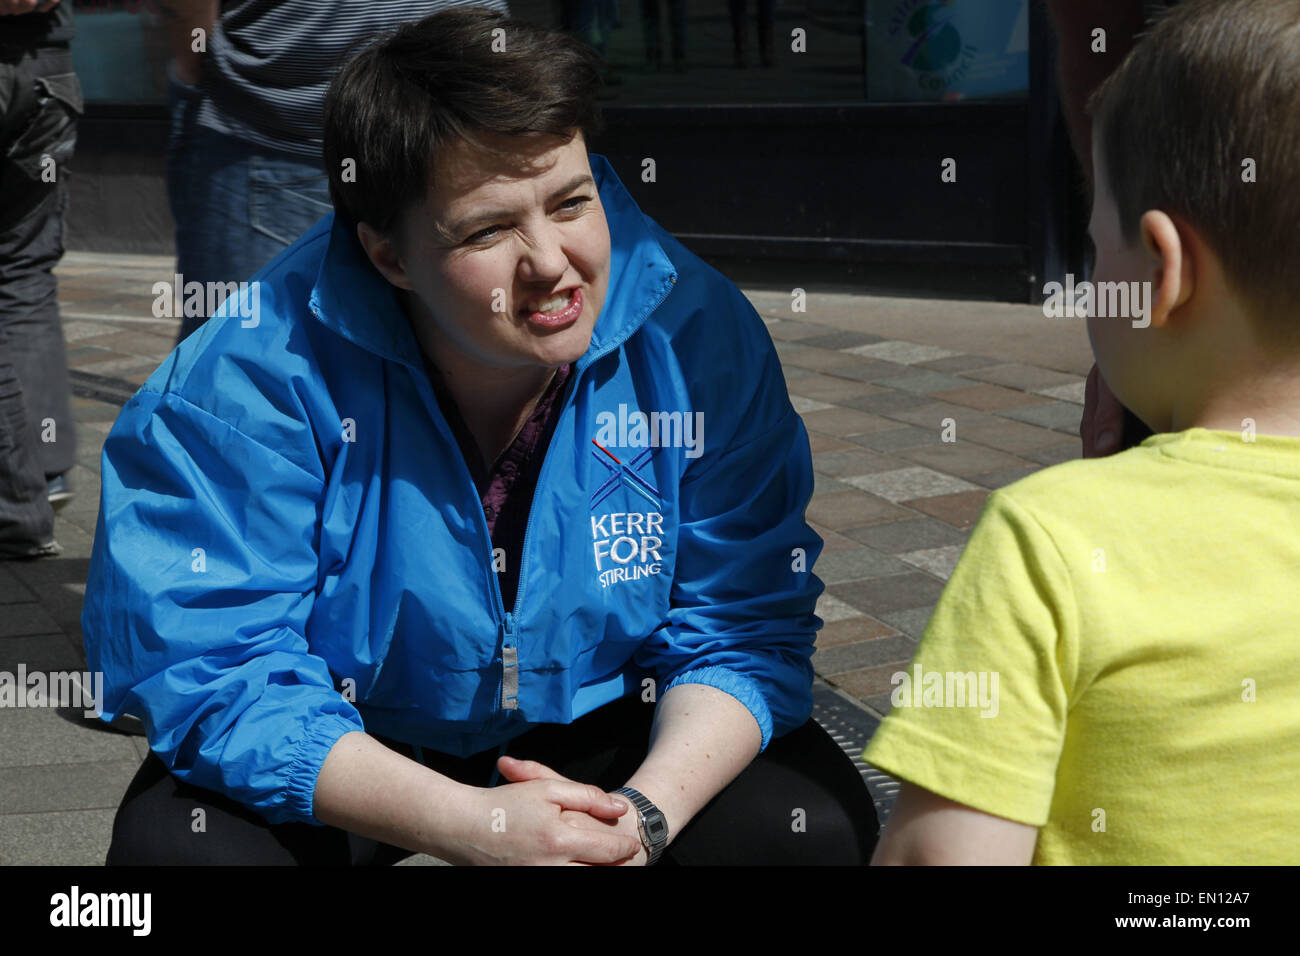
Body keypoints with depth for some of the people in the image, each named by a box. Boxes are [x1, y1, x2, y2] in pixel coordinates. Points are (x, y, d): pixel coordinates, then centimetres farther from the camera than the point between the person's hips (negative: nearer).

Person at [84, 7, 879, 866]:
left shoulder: (699, 337, -16)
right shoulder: (259, 376, -25)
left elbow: (745, 628, -11)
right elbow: (212, 663, -25)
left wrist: (648, 811, -30)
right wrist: (466, 825, -35)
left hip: (601, 728, 2)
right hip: (355, 754, -1)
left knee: (814, 822, -20)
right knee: (180, 838, -28)